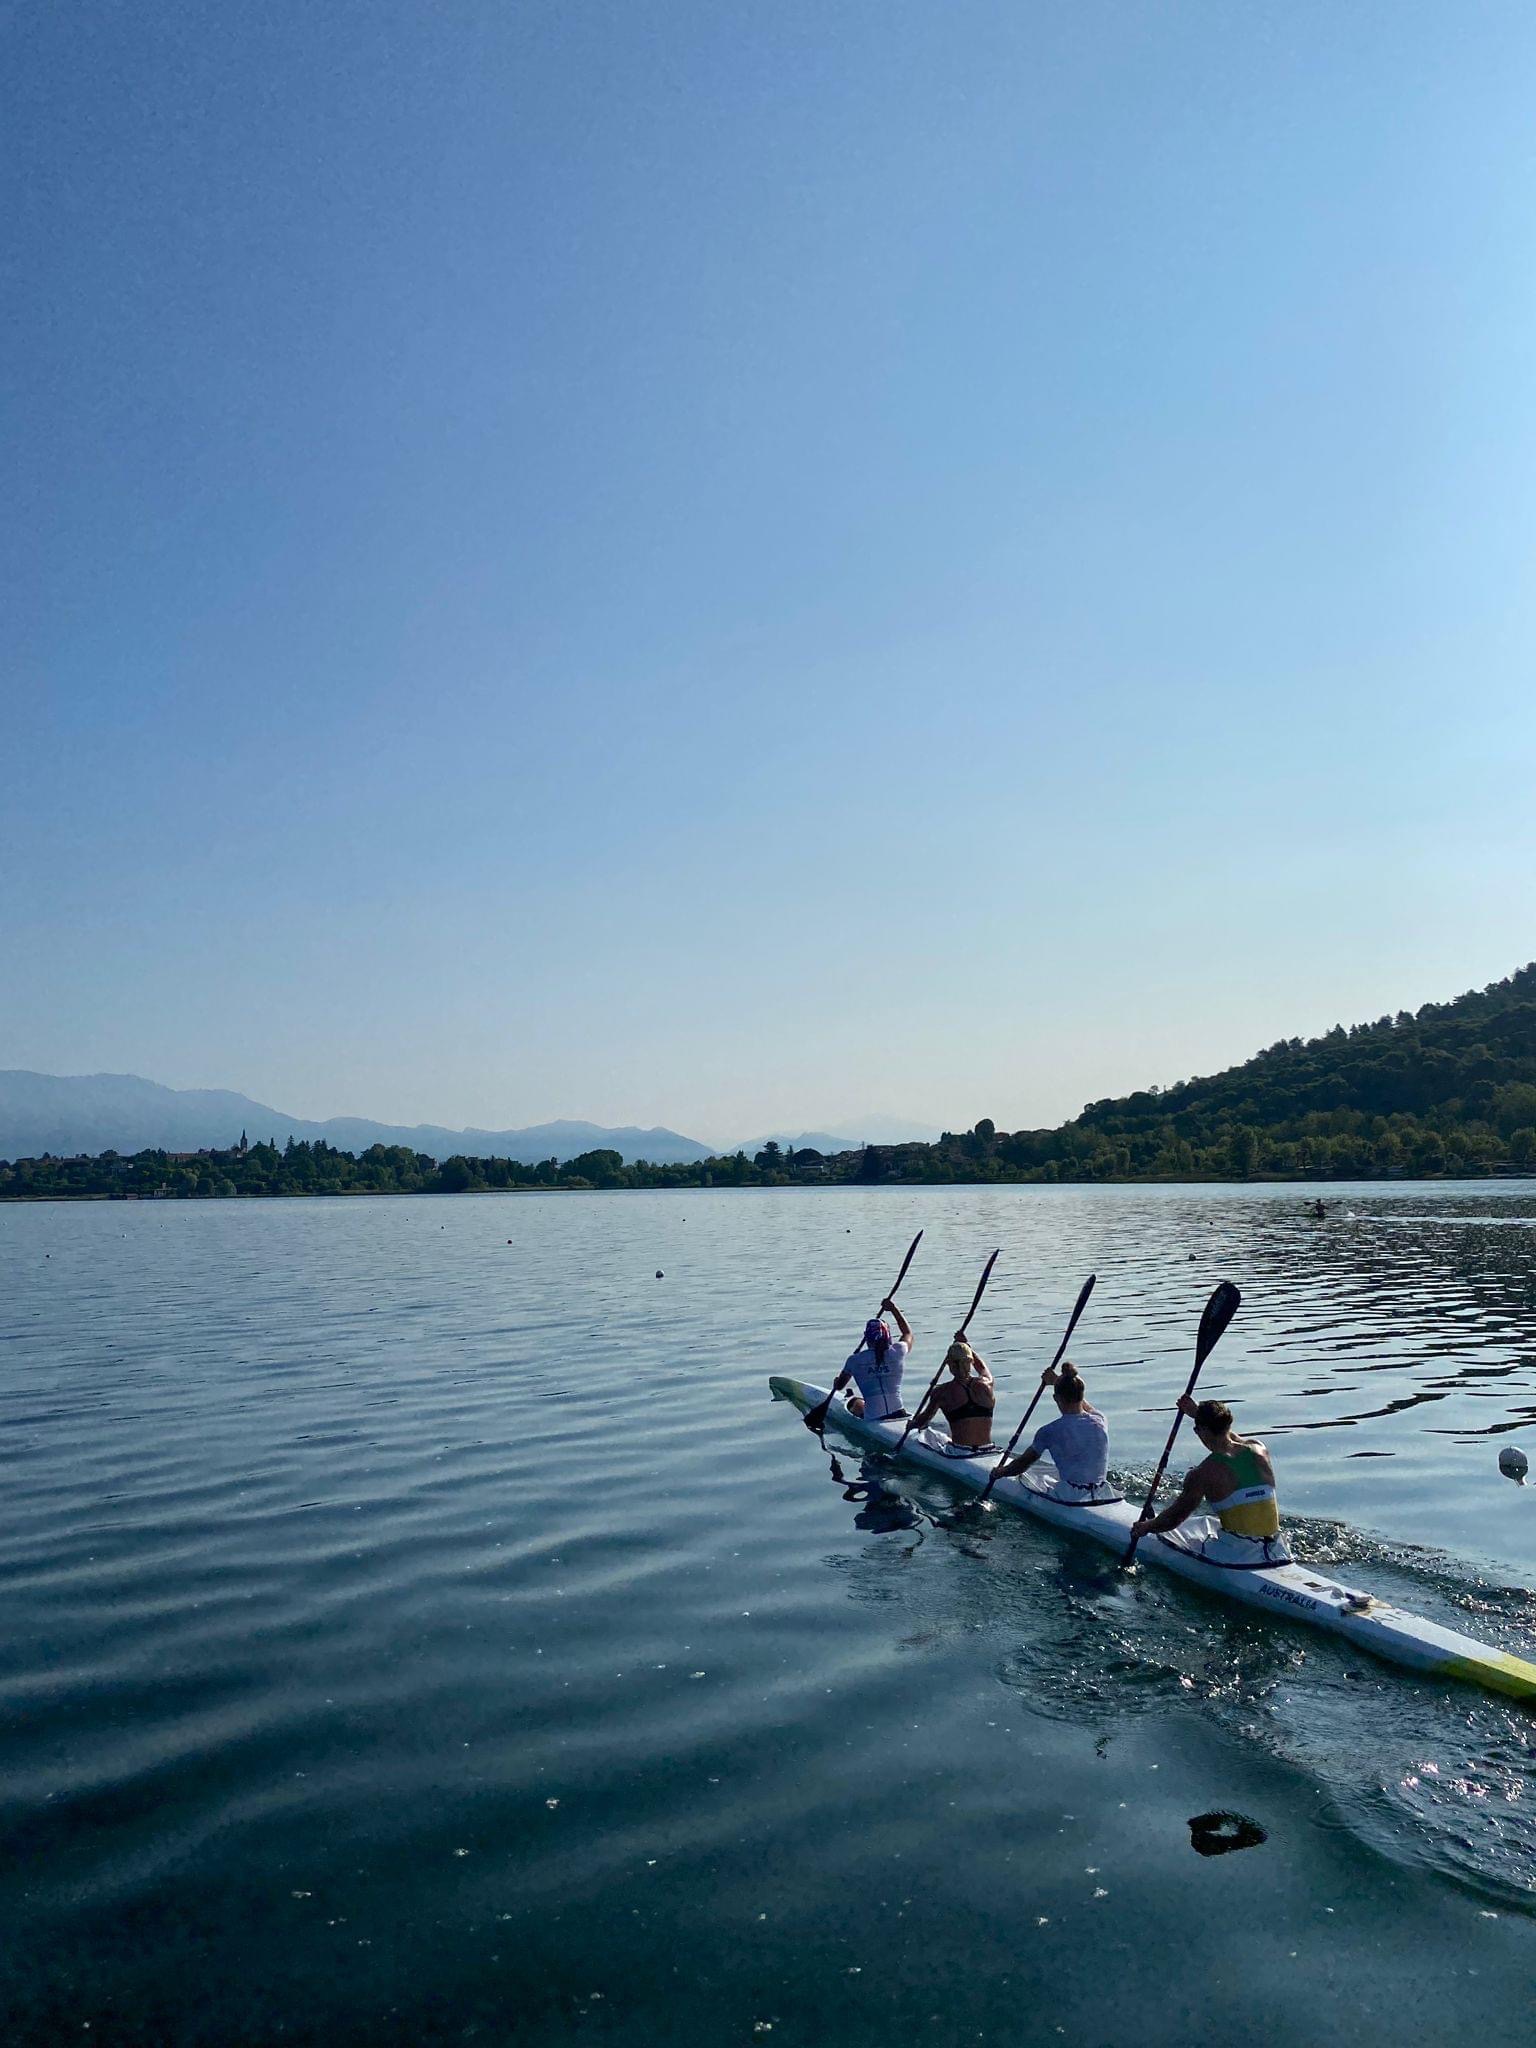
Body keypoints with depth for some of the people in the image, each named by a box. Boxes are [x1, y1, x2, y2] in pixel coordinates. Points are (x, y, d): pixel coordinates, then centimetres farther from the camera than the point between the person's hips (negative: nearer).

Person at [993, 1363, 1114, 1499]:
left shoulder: (1050, 1432, -11)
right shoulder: (1100, 1421, -1)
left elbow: (1022, 1465, 2)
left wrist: (1000, 1472, 22)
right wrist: (1058, 1381, 37)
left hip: (1071, 1501, -5)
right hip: (1103, 1496, 5)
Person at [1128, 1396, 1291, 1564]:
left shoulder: (1204, 1473, -12)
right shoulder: (1259, 1449, 1)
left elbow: (1174, 1518, -2)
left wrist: (1147, 1527, 16)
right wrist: (1199, 1414, 35)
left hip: (1236, 1556, -6)